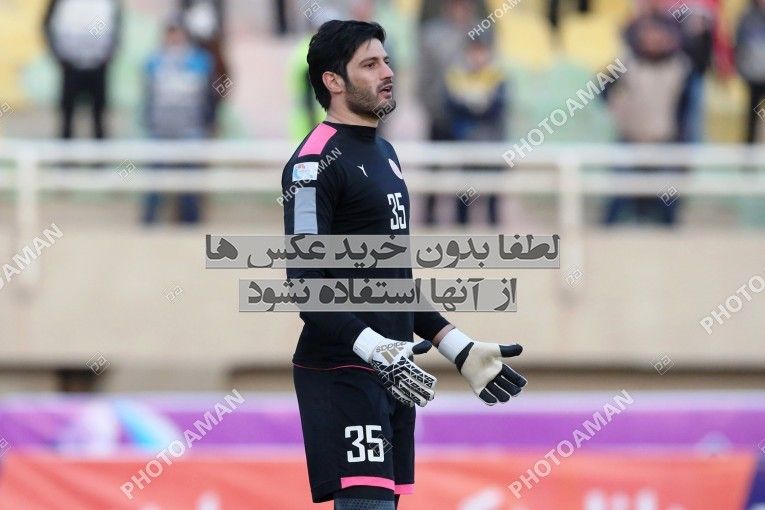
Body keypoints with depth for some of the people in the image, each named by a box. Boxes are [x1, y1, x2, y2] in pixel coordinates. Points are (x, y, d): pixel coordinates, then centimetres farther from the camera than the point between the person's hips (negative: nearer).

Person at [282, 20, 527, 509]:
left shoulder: (384, 153, 19)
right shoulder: (316, 162, -10)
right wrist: (372, 349, -28)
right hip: (342, 371, -9)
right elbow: (305, 282, -17)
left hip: (394, 371, 9)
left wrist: (459, 347, 21)